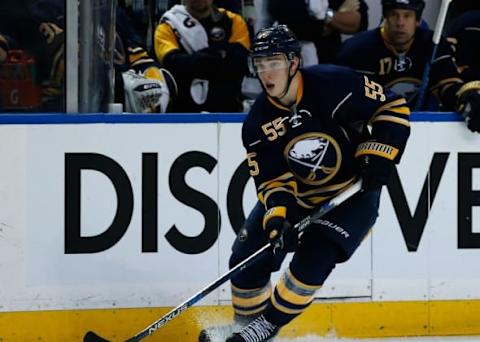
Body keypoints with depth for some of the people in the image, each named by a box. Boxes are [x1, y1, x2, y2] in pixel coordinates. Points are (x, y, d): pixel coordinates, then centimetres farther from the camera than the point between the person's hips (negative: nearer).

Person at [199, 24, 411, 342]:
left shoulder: (333, 84, -25)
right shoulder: (257, 125, -12)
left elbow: (392, 107, -17)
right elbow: (272, 180, -10)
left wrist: (379, 156, -22)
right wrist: (277, 211, -30)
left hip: (352, 193, -4)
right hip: (297, 194, 5)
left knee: (313, 259, -23)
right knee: (247, 259, -3)